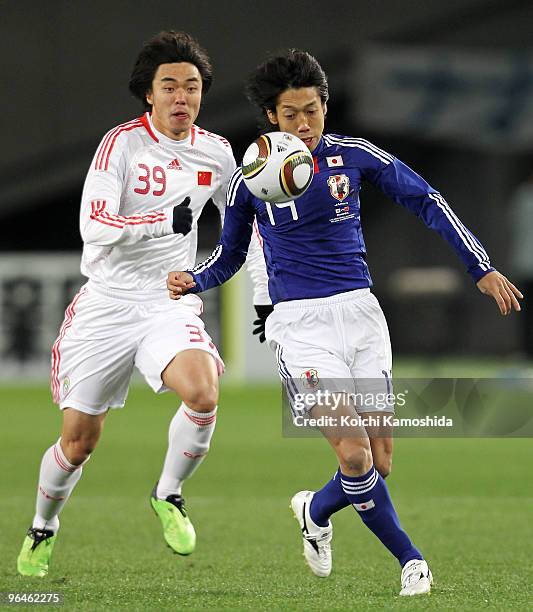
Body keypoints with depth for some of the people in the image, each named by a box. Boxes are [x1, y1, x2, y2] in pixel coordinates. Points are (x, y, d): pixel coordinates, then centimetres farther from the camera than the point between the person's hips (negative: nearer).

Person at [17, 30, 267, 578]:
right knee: (78, 440, 3)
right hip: (107, 303, -2)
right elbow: (93, 226, -23)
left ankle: (168, 495, -2)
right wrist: (167, 220, -32)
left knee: (203, 392, -28)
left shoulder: (215, 153, 3)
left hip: (171, 303, 2)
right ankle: (42, 529, 33)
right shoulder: (121, 143, -12)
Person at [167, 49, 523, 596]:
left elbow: (426, 203, 9)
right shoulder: (250, 177, -1)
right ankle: (409, 560, -1)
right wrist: (193, 281, -7)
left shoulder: (355, 156, 1)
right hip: (300, 323, -3)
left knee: (379, 461, 0)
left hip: (359, 311, 3)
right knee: (355, 454, -18)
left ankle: (316, 511, 31)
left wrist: (482, 268, 4)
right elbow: (230, 253, 14)